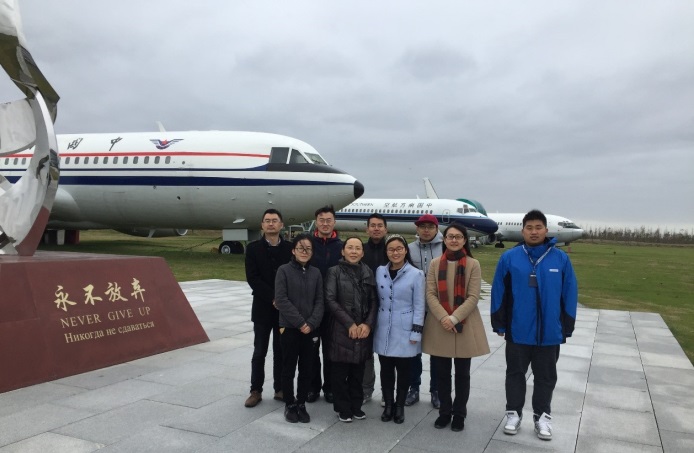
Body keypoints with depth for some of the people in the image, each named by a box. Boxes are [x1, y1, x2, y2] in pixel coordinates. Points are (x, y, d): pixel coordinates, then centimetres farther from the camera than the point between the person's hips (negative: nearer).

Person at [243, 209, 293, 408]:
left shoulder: (290, 248, 3)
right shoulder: (253, 248, -1)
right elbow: (252, 278, -9)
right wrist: (273, 298, -16)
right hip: (263, 308, -1)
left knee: (281, 351, 9)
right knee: (259, 352, 5)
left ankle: (280, 389, 20)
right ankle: (256, 391, 16)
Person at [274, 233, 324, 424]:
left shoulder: (316, 273, 6)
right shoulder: (284, 270, -4)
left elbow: (319, 301, 3)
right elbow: (281, 300, -11)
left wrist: (311, 323, -11)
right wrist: (299, 322, -14)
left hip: (311, 330, 3)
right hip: (289, 328, -3)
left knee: (306, 370, 9)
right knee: (288, 369, 7)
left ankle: (301, 404, 23)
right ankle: (290, 405, 21)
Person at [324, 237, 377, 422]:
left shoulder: (368, 272, 9)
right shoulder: (334, 271, -1)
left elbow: (374, 301, 7)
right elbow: (330, 300, -9)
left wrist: (367, 324, -8)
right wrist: (350, 324, -13)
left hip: (363, 330, 3)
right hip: (341, 330, -3)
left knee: (358, 371, 10)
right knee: (340, 372, 4)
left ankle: (356, 406, 25)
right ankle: (343, 408, 19)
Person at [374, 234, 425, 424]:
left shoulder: (416, 274, -7)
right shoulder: (380, 272, 3)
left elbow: (419, 305, -5)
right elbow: (377, 300, 9)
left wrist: (416, 332, -8)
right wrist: (372, 324, 7)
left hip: (404, 331, -3)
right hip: (383, 330, 3)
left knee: (403, 370, 7)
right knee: (386, 369, 10)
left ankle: (400, 406, 22)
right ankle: (388, 405, 23)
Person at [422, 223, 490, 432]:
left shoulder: (473, 264, -2)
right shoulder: (435, 263, 3)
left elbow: (473, 297, -8)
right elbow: (430, 294, -2)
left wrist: (454, 318, -17)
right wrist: (443, 317, -16)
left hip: (465, 326, -1)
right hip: (439, 325, 2)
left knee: (462, 373, 8)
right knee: (441, 372, 9)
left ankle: (459, 414, 23)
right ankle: (444, 411, 25)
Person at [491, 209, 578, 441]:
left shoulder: (561, 259, -4)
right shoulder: (509, 258, -7)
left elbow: (569, 294, 1)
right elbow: (498, 292, -2)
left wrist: (567, 327, 2)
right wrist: (499, 324, 0)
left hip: (550, 332, 1)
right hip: (517, 330, 0)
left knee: (546, 377, 14)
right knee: (515, 374, 13)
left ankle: (542, 416, 30)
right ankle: (513, 413, 28)